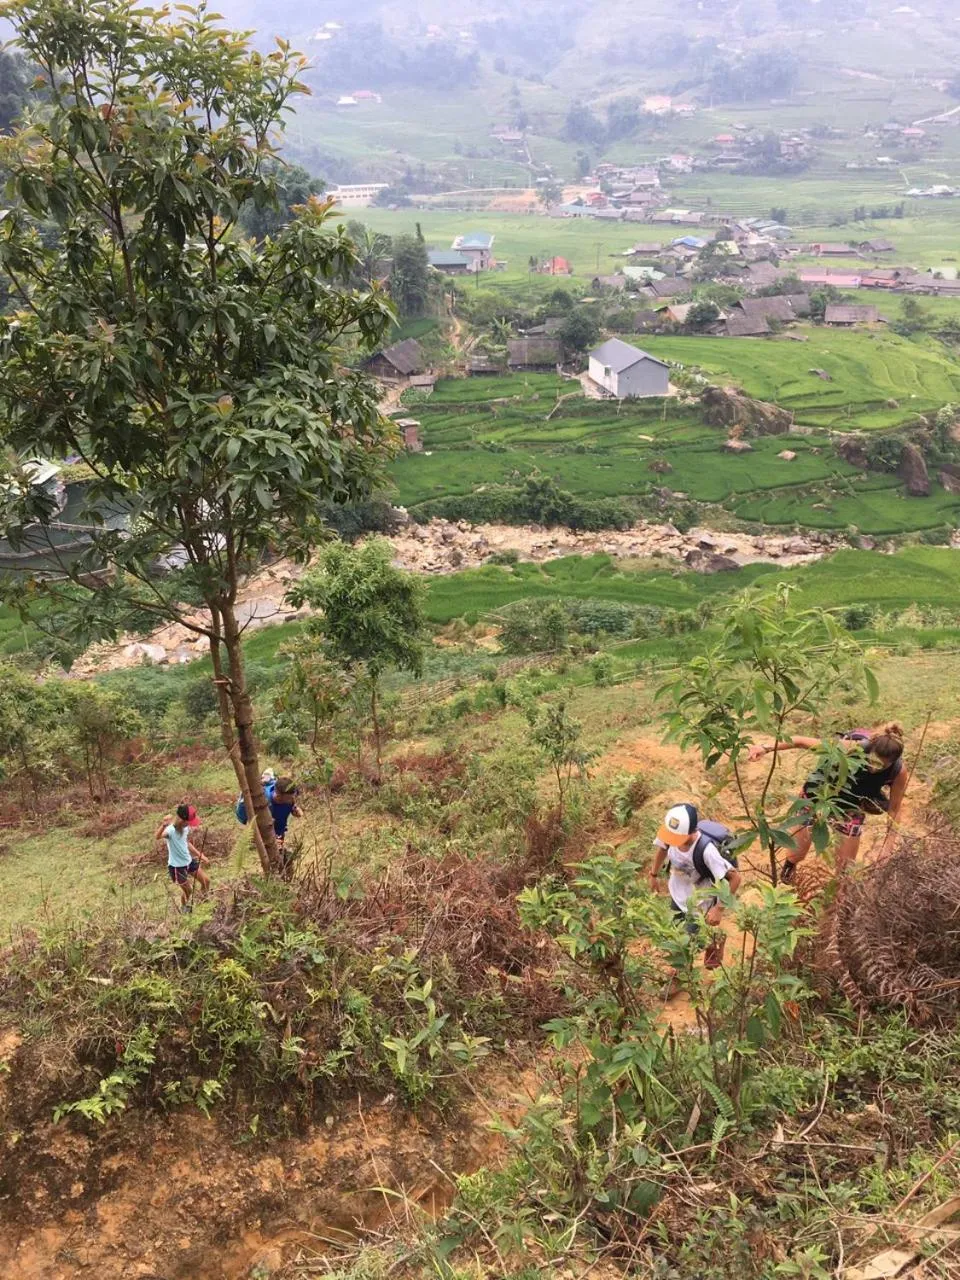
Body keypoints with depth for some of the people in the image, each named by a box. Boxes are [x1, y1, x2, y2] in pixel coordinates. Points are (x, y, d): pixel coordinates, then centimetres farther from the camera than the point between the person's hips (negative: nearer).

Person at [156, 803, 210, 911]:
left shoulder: (186, 827, -6)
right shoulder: (170, 830, -30)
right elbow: (157, 837, -53)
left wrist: (200, 855, 13)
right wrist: (163, 825, -71)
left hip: (189, 861, 7)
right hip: (176, 866, -7)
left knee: (206, 881, 14)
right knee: (188, 889, 12)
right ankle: (184, 906, 45)